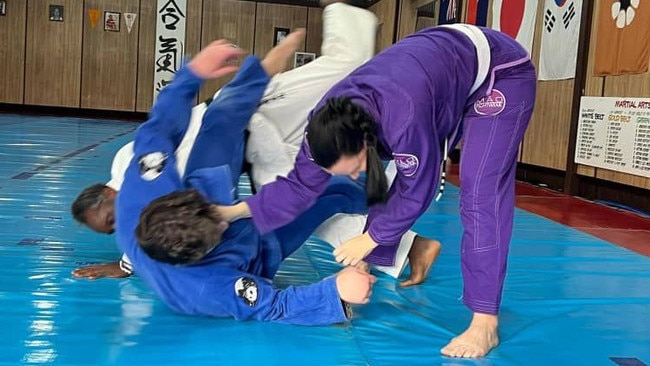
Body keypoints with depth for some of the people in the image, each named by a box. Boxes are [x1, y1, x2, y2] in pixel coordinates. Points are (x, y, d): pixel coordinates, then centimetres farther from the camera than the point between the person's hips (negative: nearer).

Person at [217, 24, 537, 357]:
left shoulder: (404, 118, -42)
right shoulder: (328, 122, -18)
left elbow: (418, 191, -26)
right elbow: (301, 185, -8)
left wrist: (370, 238, -15)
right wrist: (234, 212, -14)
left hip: (499, 72, -7)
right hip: (443, 65, 8)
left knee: (480, 195, -19)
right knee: (394, 181, 4)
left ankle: (485, 324, -15)